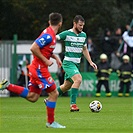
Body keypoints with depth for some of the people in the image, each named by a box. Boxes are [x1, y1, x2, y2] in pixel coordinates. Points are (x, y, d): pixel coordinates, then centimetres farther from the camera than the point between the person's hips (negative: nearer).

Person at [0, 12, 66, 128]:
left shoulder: (51, 34, 11)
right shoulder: (48, 35, -20)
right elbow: (33, 48, -25)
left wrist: (55, 57, 13)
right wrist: (46, 61, -19)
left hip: (37, 68, 10)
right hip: (40, 69, -10)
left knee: (32, 97, 12)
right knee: (54, 93, -4)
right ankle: (51, 122, 3)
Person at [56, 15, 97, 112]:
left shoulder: (83, 35, 11)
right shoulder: (67, 34, -9)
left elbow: (84, 49, 21)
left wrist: (90, 62, 14)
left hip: (76, 64, 7)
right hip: (68, 62, -7)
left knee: (67, 86, 12)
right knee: (78, 79, -27)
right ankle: (73, 104, -23)